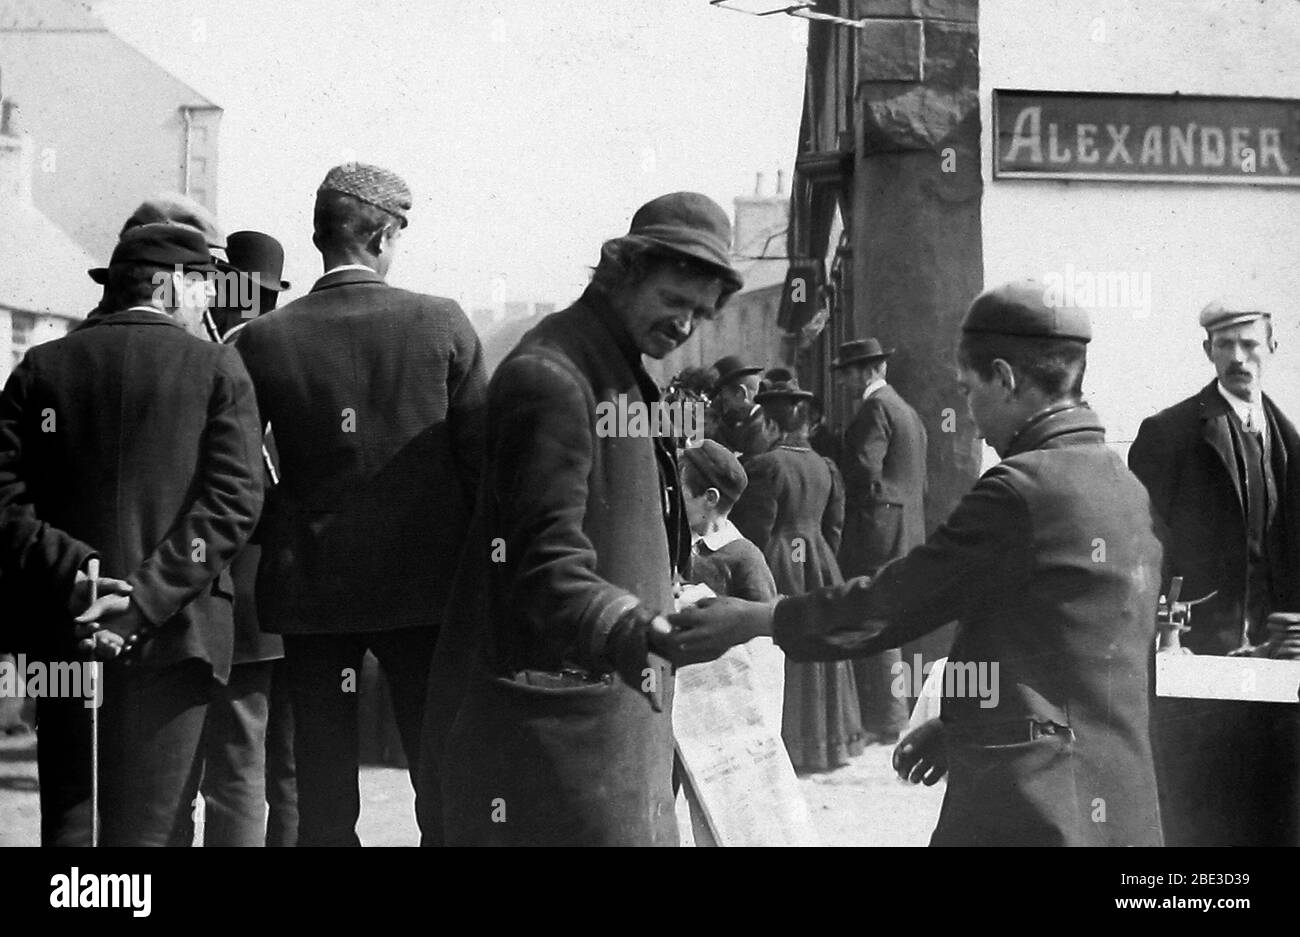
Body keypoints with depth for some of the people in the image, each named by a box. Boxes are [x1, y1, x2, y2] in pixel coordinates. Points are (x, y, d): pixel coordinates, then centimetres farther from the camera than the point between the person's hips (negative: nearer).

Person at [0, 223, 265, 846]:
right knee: (143, 830, 1)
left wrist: (71, 577, -7)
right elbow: (232, 503, -10)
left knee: (68, 829, 8)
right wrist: (147, 599, -13)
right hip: (177, 635, -2)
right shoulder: (217, 368, 1)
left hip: (66, 638, 3)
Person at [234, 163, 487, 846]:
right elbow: (481, 457, -4)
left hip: (309, 586, 1)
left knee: (323, 798, 7)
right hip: (426, 583, -1)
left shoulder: (261, 341, -4)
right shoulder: (442, 324, -5)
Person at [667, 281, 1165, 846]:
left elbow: (890, 604, -9)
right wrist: (961, 725, 22)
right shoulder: (1127, 486, 12)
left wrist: (753, 620, 2)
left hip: (1033, 807, -9)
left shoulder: (1024, 488, -15)